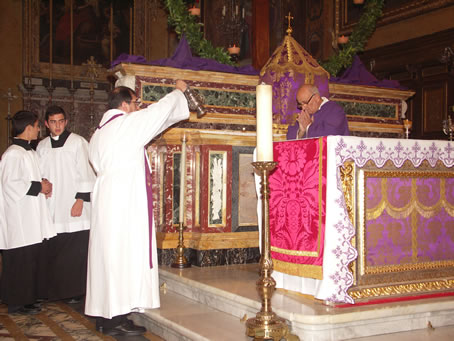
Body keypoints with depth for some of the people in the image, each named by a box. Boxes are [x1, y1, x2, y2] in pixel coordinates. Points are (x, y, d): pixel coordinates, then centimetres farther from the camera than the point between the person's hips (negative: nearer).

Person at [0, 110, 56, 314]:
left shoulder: (29, 152, 15)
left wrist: (42, 186, 5)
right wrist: (39, 187, -14)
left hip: (31, 216, 10)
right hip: (19, 217, -10)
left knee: (31, 259, 12)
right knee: (19, 260, -3)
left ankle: (27, 299, 20)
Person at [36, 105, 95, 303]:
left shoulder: (78, 142, -1)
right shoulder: (42, 146, 14)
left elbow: (85, 173, -5)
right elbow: (39, 176, 20)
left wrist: (80, 200, -10)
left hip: (74, 207, -4)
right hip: (52, 209, 4)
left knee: (76, 251, -4)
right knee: (53, 251, 5)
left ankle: (76, 291, 7)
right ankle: (54, 290, 17)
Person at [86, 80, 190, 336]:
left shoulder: (101, 131, 18)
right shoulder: (128, 123, -7)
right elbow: (161, 110, 1)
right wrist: (179, 91, 19)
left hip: (107, 199, 9)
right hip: (126, 202, -9)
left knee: (108, 256, 9)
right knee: (125, 257, -7)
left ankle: (104, 316, 14)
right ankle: (117, 320, -6)